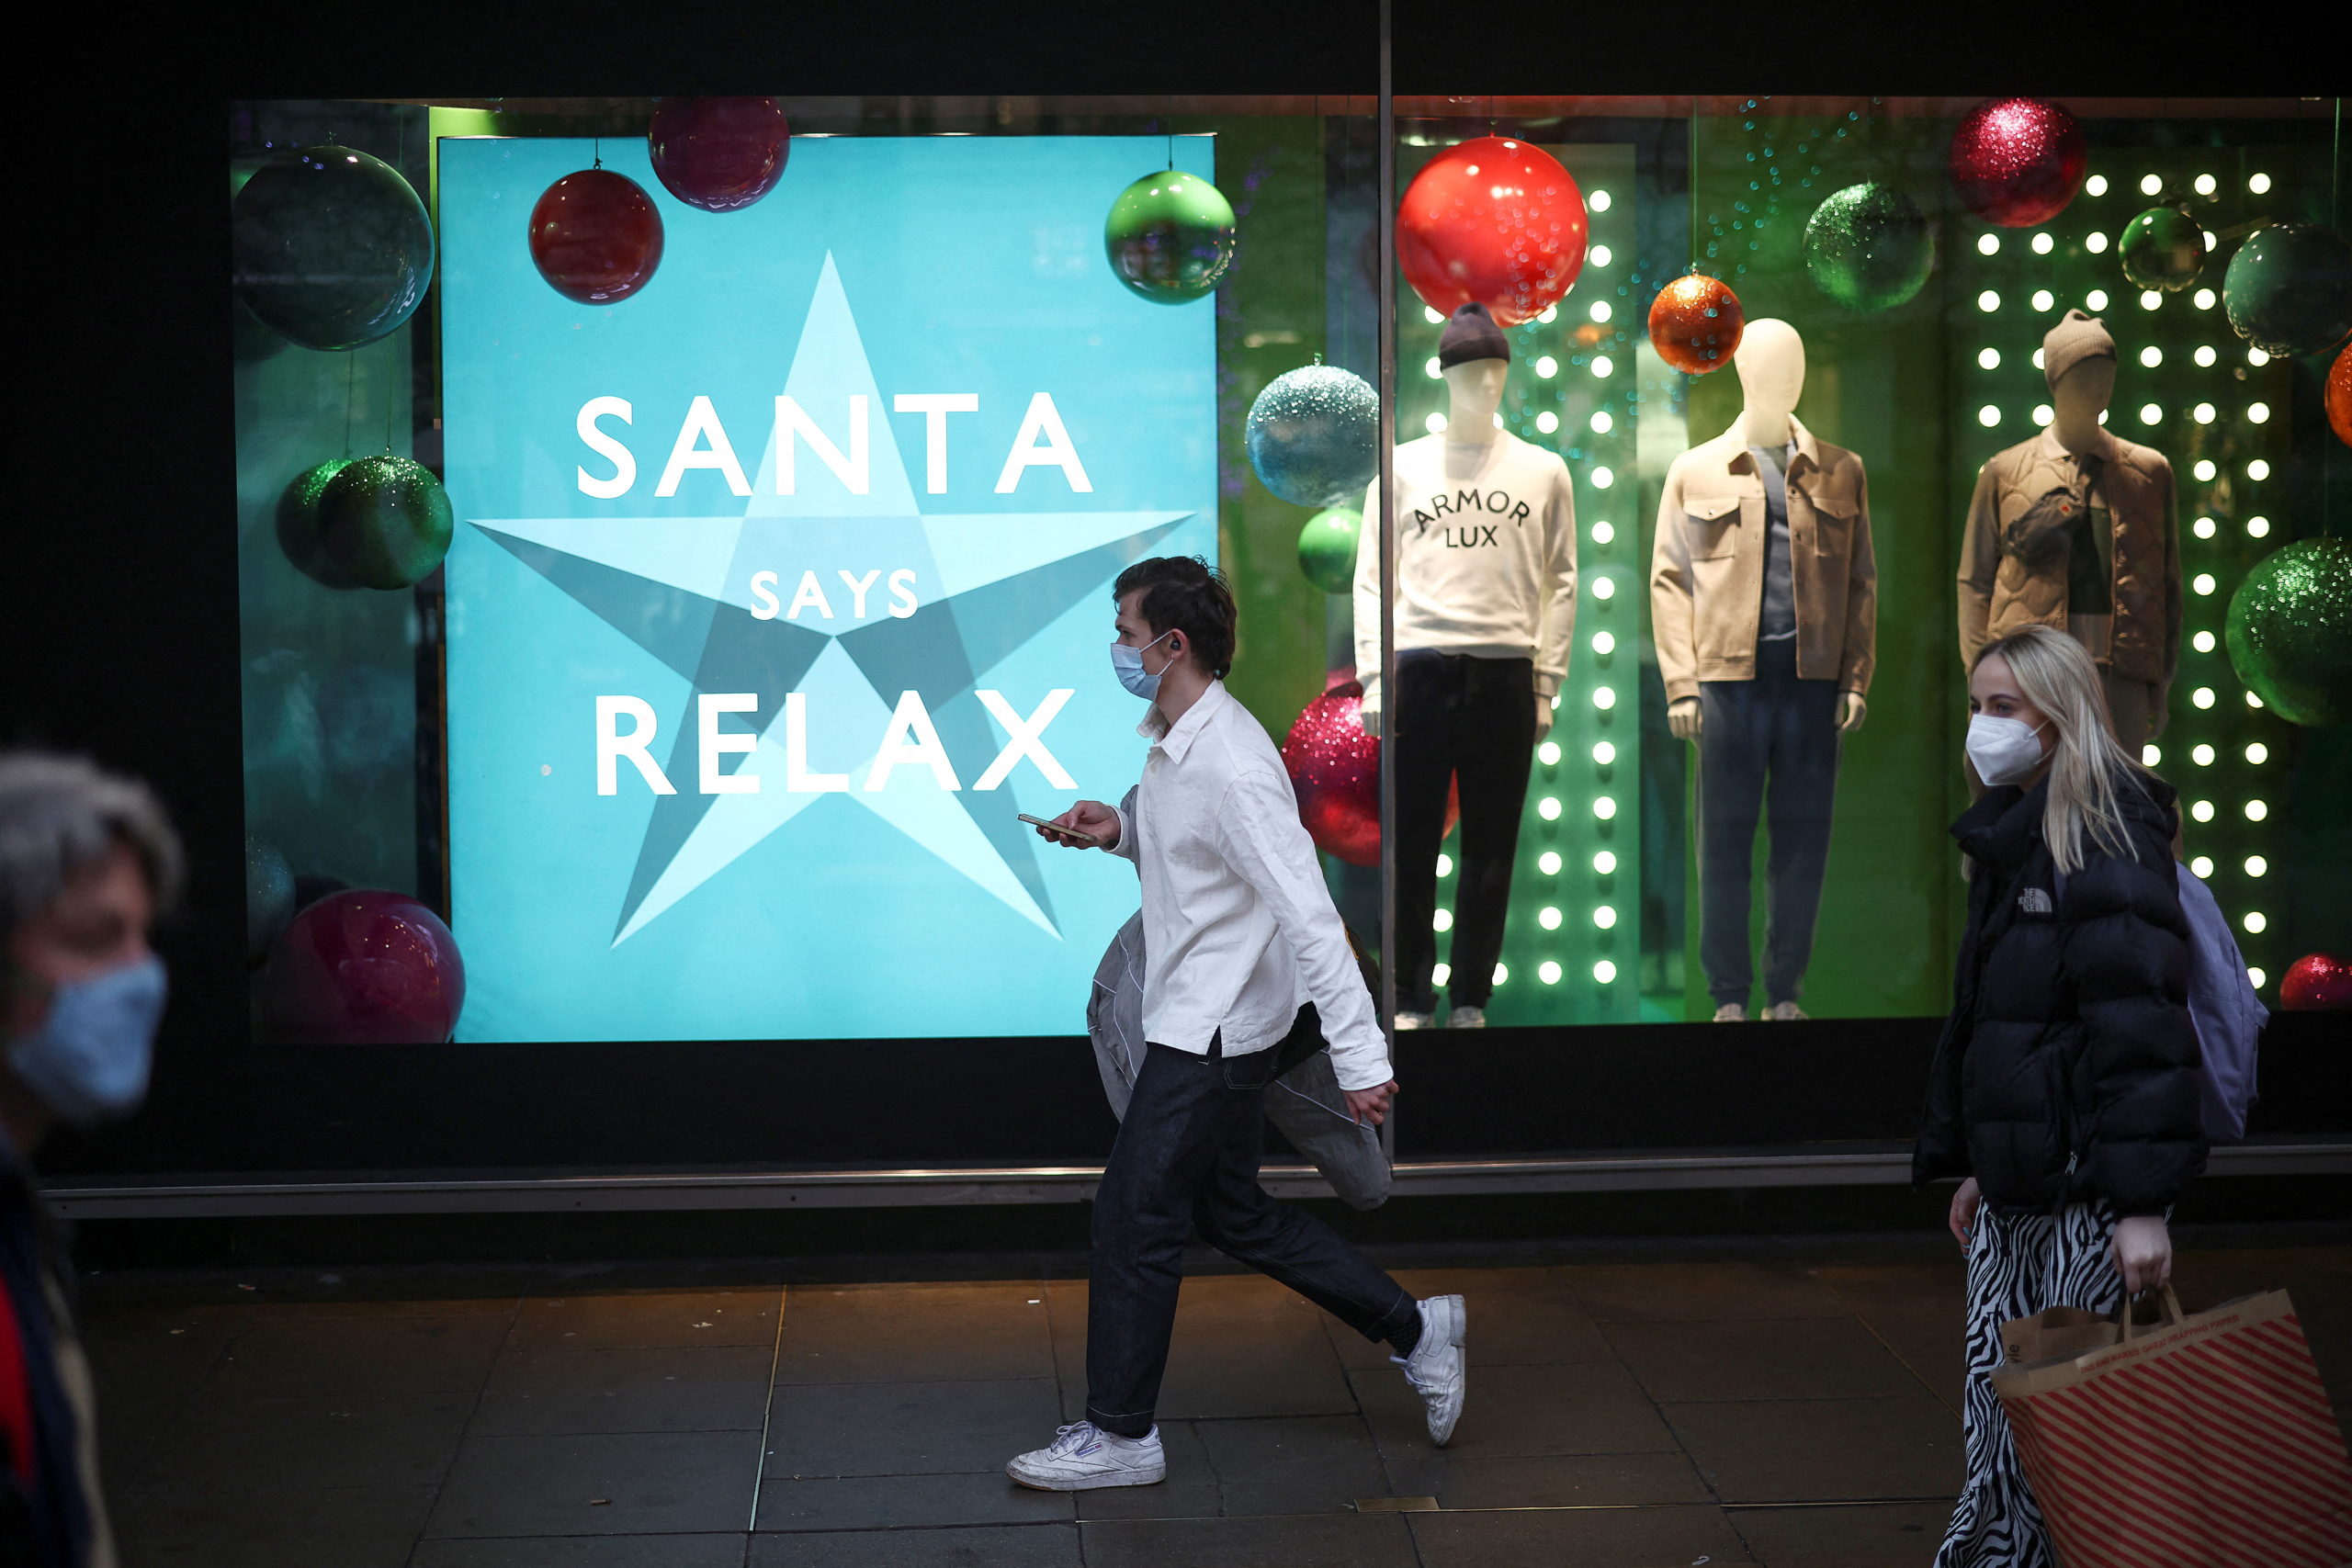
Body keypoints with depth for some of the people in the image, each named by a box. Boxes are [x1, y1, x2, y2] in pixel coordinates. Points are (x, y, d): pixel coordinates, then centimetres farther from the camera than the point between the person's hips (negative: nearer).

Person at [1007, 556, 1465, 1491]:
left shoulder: (1232, 765, -24)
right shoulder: (1174, 742, 7)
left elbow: (1309, 914, -28)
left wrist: (1361, 1057, -31)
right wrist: (1118, 830, 4)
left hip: (1215, 1030, -10)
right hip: (1198, 1019, 10)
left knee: (1134, 1213, -2)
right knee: (1230, 1212, 18)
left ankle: (1119, 1436, 10)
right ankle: (1414, 1329, 28)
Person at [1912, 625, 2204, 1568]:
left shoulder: (2107, 842, -12)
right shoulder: (2006, 842, 16)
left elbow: (2141, 1027, -19)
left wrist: (2143, 1203, -23)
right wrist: (1970, 1163, 21)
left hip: (2088, 1182, -9)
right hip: (2013, 1188, 9)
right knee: (1993, 1405, 9)